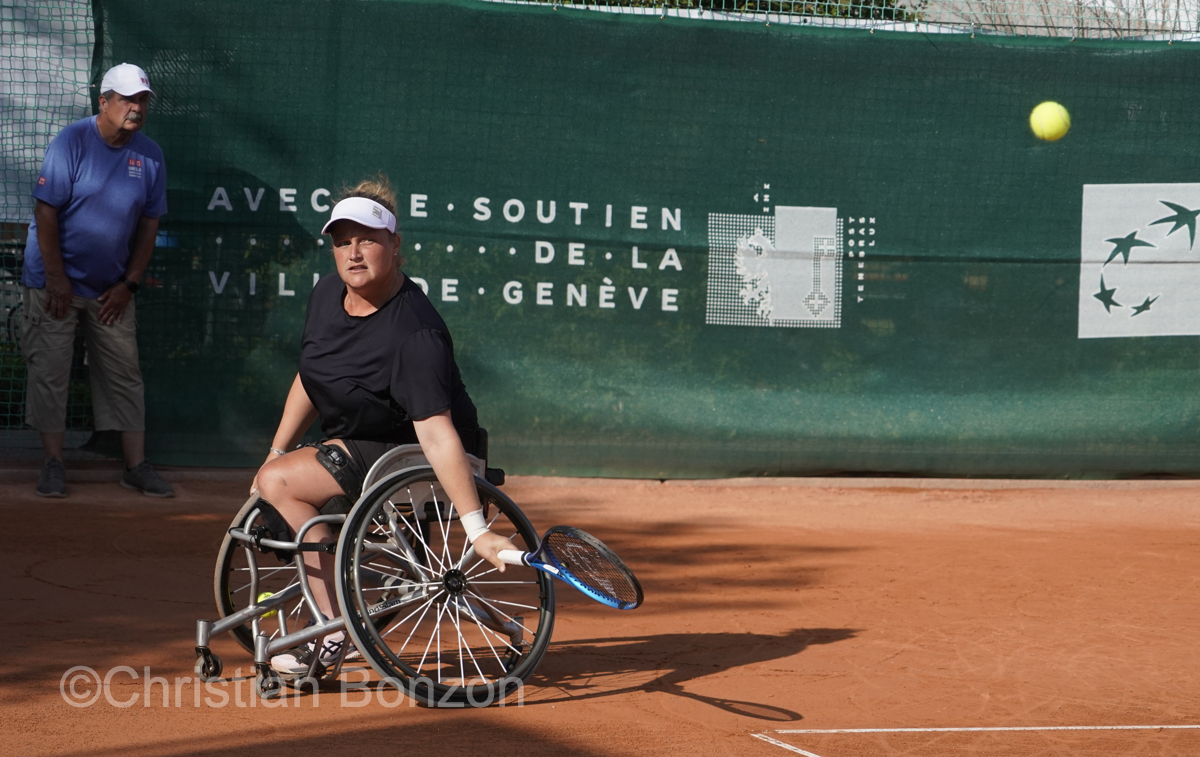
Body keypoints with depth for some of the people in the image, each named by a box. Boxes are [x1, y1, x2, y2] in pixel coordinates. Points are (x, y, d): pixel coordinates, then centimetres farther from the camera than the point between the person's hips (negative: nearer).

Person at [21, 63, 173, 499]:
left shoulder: (150, 155, 1)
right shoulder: (71, 142, -11)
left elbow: (149, 224, 6)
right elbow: (46, 212, -12)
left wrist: (129, 284, 0)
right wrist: (57, 279, -15)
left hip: (112, 289, 4)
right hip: (54, 282, -4)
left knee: (125, 376, 4)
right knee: (49, 373, -3)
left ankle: (136, 467, 8)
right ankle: (53, 464, 5)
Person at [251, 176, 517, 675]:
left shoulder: (414, 333, -30)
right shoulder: (326, 295, -3)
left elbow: (436, 433, -38)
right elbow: (310, 380, 13)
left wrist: (477, 530, -43)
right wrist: (275, 454, 11)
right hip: (357, 443, 9)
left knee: (279, 482, -20)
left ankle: (334, 633, -14)